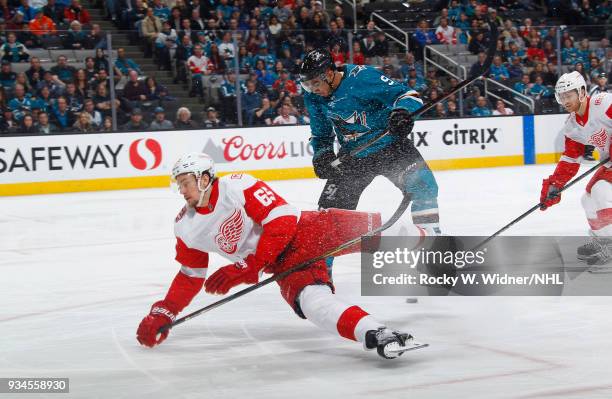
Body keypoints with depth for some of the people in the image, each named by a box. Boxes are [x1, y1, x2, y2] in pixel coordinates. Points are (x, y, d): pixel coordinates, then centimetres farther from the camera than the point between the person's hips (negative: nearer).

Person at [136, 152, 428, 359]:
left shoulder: (239, 186, -18)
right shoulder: (186, 228, 1)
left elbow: (282, 222, -21)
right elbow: (190, 276, 14)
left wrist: (247, 267, -25)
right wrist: (163, 313, 4)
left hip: (302, 230, -2)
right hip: (285, 264, 2)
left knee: (364, 228, -11)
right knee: (313, 301, -26)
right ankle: (375, 334, -40)